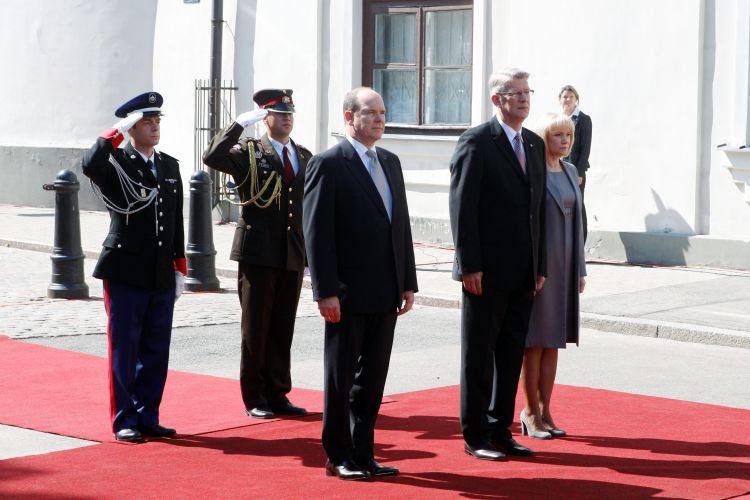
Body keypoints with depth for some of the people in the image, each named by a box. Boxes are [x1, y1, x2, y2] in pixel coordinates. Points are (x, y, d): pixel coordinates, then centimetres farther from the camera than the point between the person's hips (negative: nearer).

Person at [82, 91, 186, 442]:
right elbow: (90, 166, -30)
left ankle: (147, 417, 17)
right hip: (126, 275, -5)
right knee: (124, 351, 1)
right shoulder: (116, 163, -5)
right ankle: (124, 421, 9)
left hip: (161, 277, 5)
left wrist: (180, 269, 14)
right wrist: (117, 132, -21)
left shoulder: (170, 166, 13)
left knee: (156, 351, 8)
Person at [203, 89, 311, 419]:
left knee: (283, 330, 9)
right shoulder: (248, 153, -2)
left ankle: (277, 395, 16)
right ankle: (255, 399, 10)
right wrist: (240, 123, -20)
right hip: (258, 255, -4)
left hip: (293, 256, 4)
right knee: (256, 328, 2)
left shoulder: (305, 157, 13)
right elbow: (212, 158, -21)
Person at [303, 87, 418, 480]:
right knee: (341, 378, 4)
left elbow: (402, 225, 16)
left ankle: (363, 454, 19)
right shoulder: (329, 164, -8)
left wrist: (408, 282, 10)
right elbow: (317, 232, -12)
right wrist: (326, 292, -17)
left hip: (385, 295, 7)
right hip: (348, 296, -6)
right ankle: (338, 457, 14)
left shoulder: (391, 163, 14)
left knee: (373, 378, 11)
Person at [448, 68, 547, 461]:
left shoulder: (534, 145, 13)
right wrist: (469, 265, -16)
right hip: (487, 272, -7)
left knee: (511, 354, 11)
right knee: (479, 354, 3)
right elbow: (462, 207, -12)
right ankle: (475, 436, 10)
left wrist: (540, 266, 10)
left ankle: (500, 431, 19)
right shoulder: (476, 142, -8)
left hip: (523, 274, 7)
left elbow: (538, 208, 15)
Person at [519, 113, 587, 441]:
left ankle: (545, 411, 16)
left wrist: (580, 269, 14)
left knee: (553, 341, 10)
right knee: (535, 341, -1)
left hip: (564, 265, 7)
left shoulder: (570, 172, 12)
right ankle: (531, 412, 8)